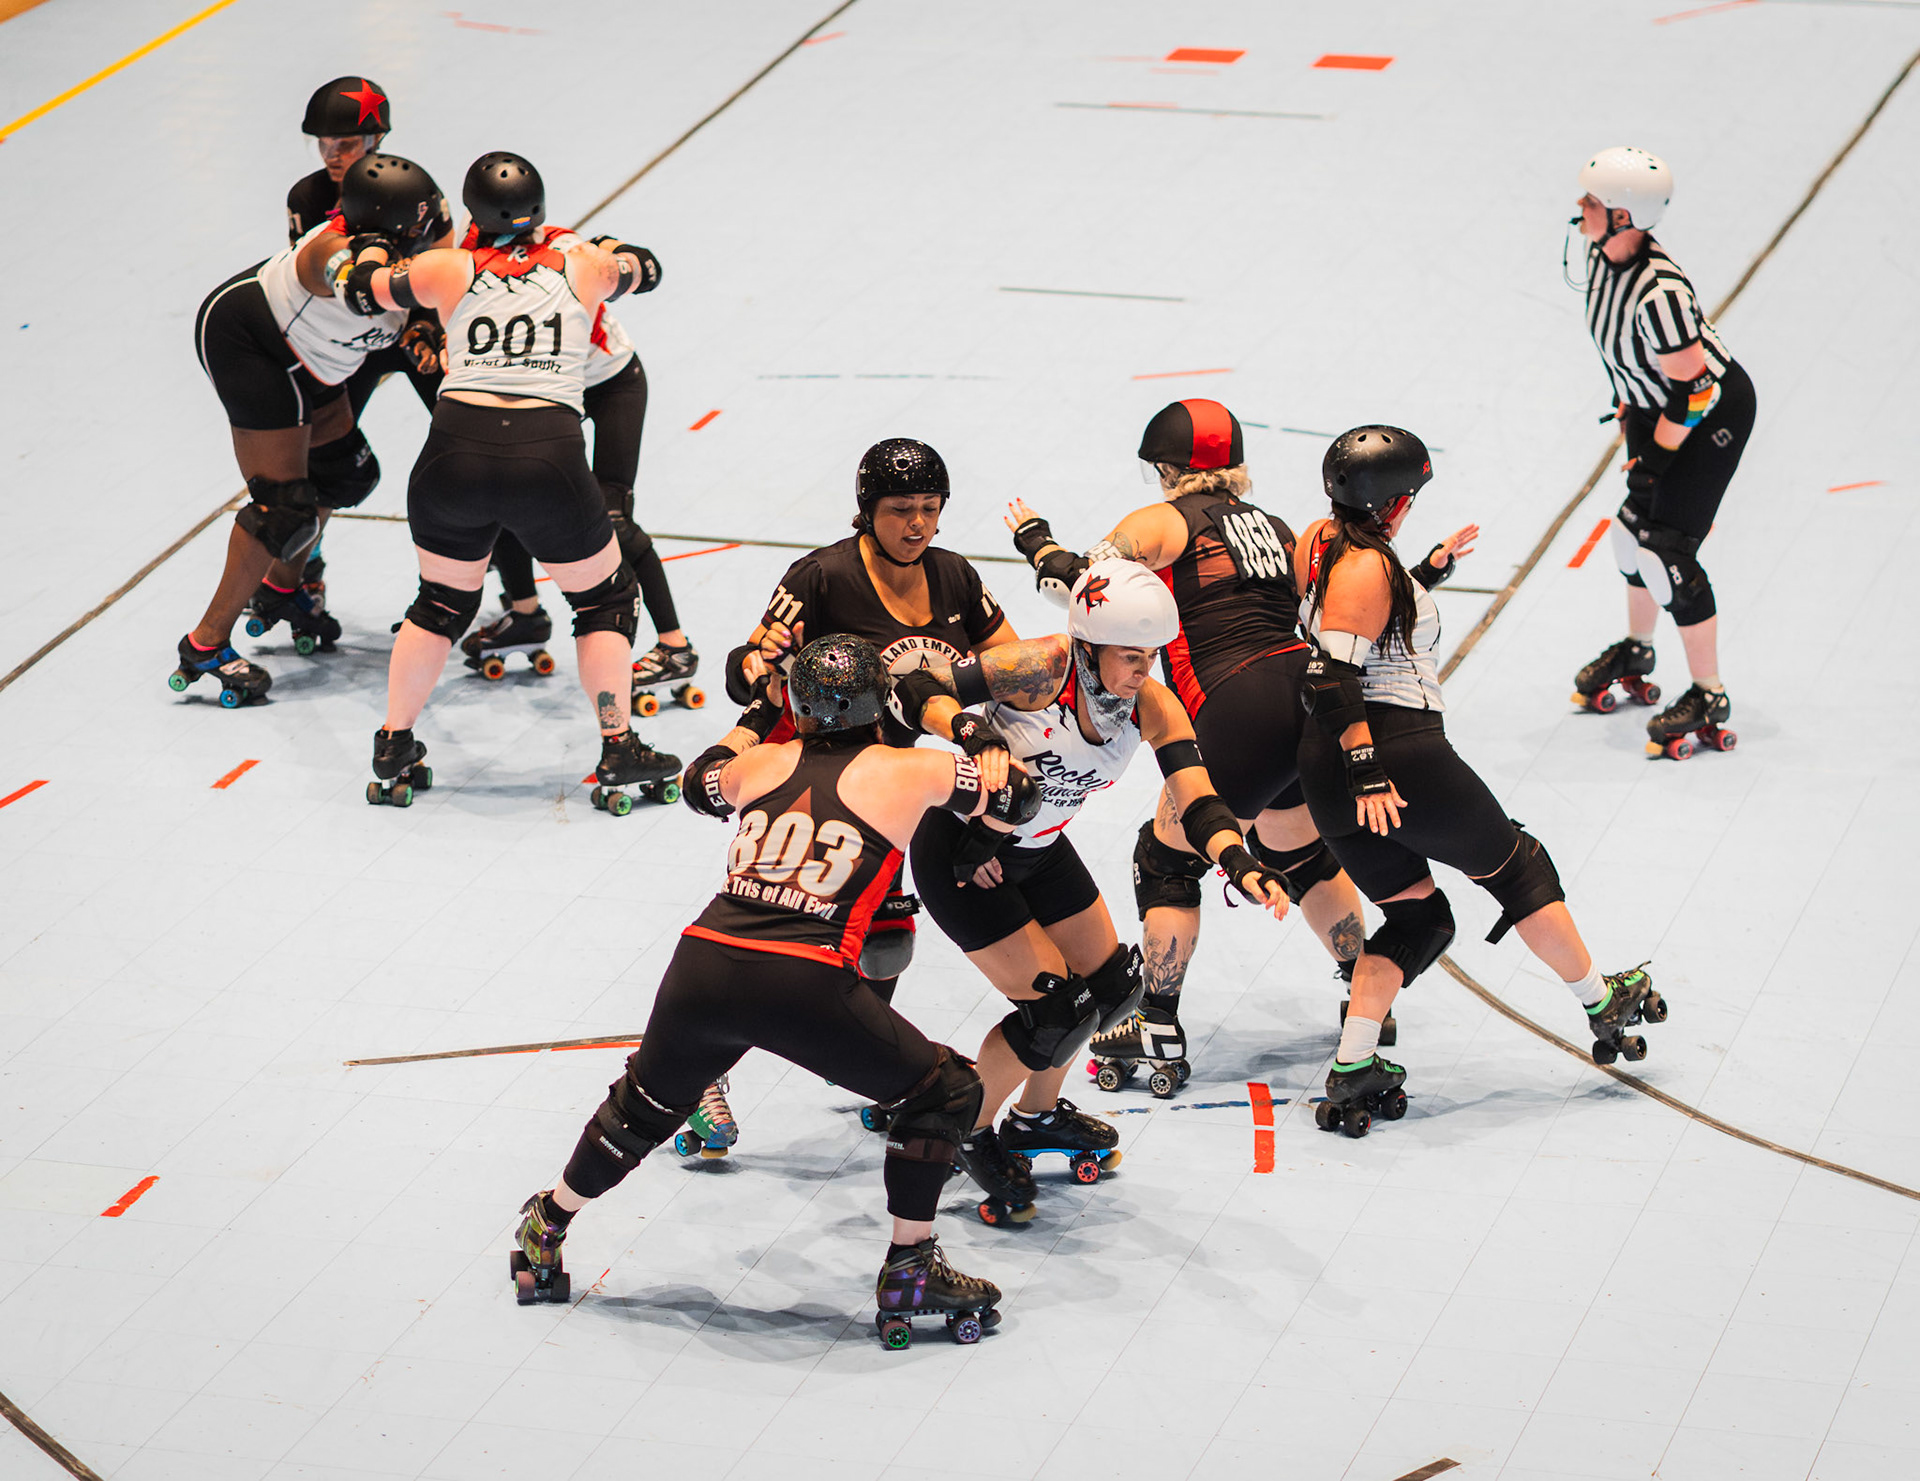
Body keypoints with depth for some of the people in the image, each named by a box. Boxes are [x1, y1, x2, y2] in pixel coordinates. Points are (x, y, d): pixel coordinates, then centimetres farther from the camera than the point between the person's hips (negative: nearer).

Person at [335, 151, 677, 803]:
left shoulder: (450, 270, 12)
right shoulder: (581, 265, 12)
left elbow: (359, 286, 28)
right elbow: (637, 266, 36)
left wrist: (376, 240, 48)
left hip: (455, 452, 2)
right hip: (548, 456, -2)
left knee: (441, 602, 25)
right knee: (604, 600, 20)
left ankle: (392, 751, 26)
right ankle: (618, 754, 15)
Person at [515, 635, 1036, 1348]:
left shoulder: (765, 761, 19)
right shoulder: (908, 772, 7)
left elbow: (700, 783, 42)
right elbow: (1019, 796, 18)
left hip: (702, 967, 5)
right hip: (804, 986, -5)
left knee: (644, 1107, 30)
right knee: (943, 1092, 16)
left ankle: (546, 1232, 47)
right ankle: (909, 1272, 17)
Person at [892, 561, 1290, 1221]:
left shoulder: (1154, 709, -15)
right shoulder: (1042, 669, -31)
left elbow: (1198, 806, -22)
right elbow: (916, 690, -28)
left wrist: (1241, 866, -41)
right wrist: (973, 734, -47)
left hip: (1040, 850, 7)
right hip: (961, 852, -7)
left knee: (1112, 987, 13)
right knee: (1056, 1010, -9)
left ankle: (1037, 1115, 39)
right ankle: (968, 1134, 16)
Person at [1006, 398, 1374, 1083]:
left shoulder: (1163, 524, 2)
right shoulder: (1281, 530, 19)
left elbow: (1078, 581, -2)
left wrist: (1035, 538, 15)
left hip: (1238, 713, -6)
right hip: (1309, 699, 6)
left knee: (1166, 859, 10)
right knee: (1302, 854, 28)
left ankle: (1159, 1032, 11)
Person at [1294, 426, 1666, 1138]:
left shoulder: (1319, 540, 10)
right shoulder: (1367, 566, -17)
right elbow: (1331, 675, -25)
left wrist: (1424, 575, 26)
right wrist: (1368, 772, -27)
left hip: (1331, 776, 9)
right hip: (1401, 752, -9)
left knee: (1418, 917, 16)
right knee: (1518, 867, 13)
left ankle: (1351, 1075, -1)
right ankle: (1605, 1007, 28)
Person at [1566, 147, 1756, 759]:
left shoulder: (1661, 293, -36)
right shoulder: (1601, 251, -10)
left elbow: (1691, 387, -27)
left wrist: (1656, 459, -17)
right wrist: (1627, 405, 17)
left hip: (1715, 412, -8)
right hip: (1656, 402, 8)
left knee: (1668, 552, -8)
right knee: (1635, 531, 16)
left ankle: (1708, 701, 5)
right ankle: (1635, 653, 41)